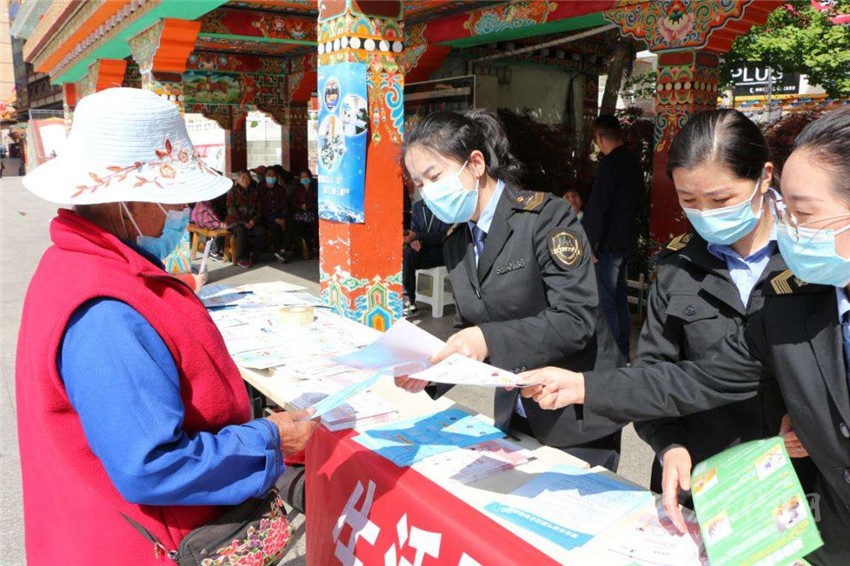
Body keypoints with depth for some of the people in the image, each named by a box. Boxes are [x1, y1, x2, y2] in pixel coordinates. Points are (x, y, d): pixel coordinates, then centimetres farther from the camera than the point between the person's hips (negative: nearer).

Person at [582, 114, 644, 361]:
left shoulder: (609, 164, -17)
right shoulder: (633, 162, 10)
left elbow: (597, 209, -20)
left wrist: (591, 247, -18)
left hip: (608, 244, -9)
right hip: (627, 241, 9)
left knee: (605, 302, -3)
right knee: (620, 297, 17)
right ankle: (623, 353, 26)